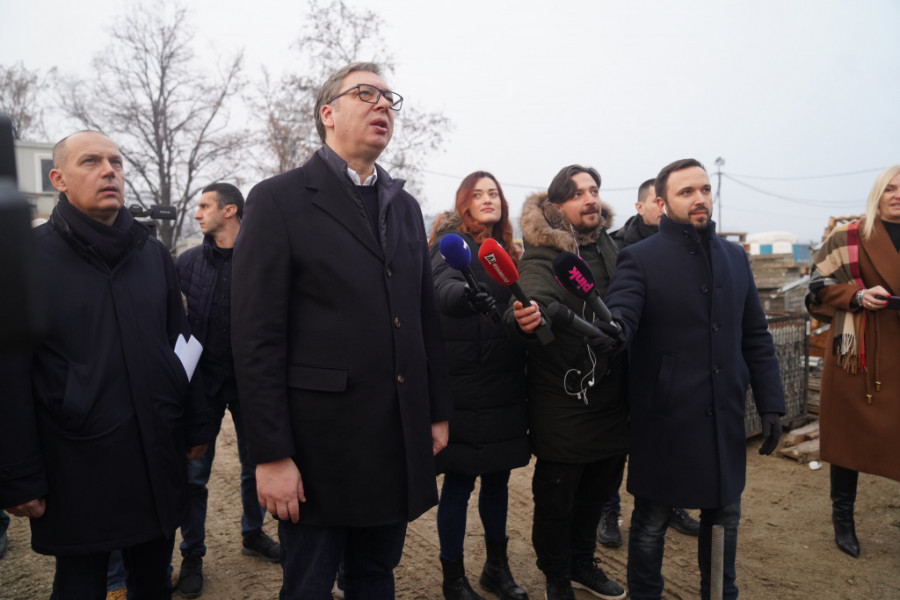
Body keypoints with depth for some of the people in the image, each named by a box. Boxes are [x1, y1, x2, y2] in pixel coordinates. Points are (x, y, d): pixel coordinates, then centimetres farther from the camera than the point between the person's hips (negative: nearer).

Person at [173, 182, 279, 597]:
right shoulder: (188, 262, 1)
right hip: (203, 380, 1)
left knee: (256, 465, 15)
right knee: (194, 472, 7)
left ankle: (253, 534, 37)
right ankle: (192, 554, 24)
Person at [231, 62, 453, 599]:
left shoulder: (405, 206, 12)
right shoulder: (279, 200, -6)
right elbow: (257, 338, -12)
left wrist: (439, 411, 11)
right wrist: (271, 455, -14)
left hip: (400, 444, 5)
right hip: (320, 445, -5)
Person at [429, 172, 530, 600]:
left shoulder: (505, 249, 13)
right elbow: (445, 289, -28)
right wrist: (468, 295, -49)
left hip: (504, 383, 6)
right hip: (464, 383, -6)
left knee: (498, 475, 16)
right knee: (459, 480, 3)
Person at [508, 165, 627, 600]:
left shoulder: (611, 248, 6)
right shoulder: (542, 258, -13)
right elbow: (534, 297, -34)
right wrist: (523, 319, -54)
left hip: (611, 398, 7)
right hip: (563, 404, -6)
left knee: (598, 490, 21)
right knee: (556, 497, 7)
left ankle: (581, 564, 45)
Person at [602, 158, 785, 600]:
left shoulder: (735, 257, 10)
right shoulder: (640, 259, -7)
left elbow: (755, 336, 12)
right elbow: (620, 318, -21)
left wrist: (770, 402, 8)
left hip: (725, 418, 5)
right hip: (663, 419, -5)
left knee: (724, 516, 18)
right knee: (651, 522, 9)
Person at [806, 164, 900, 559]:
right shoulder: (847, 238, 0)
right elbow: (819, 286, 1)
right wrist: (858, 296, -14)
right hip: (856, 353, -3)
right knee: (850, 434, 6)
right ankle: (843, 520, 22)